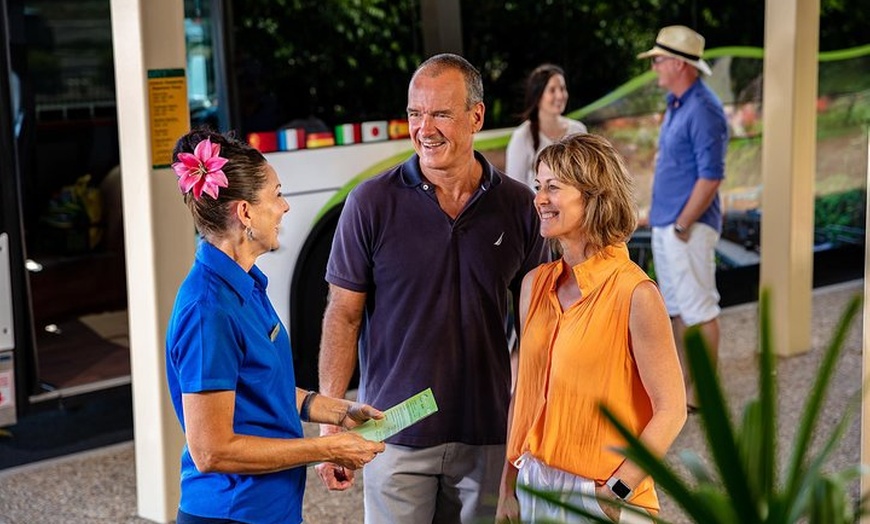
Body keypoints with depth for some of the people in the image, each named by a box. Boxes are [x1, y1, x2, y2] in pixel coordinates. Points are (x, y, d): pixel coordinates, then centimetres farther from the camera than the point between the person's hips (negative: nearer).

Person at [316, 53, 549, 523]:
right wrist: (330, 426, -7)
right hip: (396, 434, -2)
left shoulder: (518, 205, 0)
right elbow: (343, 316, -3)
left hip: (487, 434, 2)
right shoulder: (372, 203, -6)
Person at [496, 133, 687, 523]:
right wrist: (508, 489, 6)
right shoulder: (535, 285, 1)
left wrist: (615, 492, -15)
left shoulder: (634, 295, -15)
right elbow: (523, 392, 7)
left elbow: (671, 411, -14)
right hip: (533, 486, 5)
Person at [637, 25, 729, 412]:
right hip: (665, 222, 10)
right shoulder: (675, 103, 12)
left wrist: (682, 225, -18)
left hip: (688, 227, -10)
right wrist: (663, 219, 17)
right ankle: (681, 380, 26)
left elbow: (711, 176, -21)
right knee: (675, 306, 16)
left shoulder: (703, 111, -18)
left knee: (699, 308, -1)